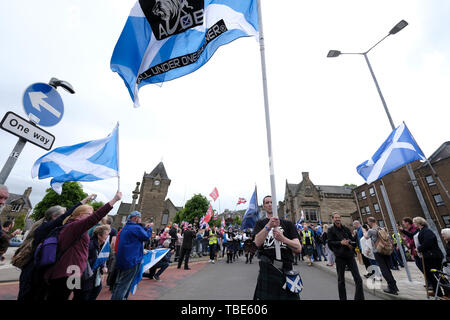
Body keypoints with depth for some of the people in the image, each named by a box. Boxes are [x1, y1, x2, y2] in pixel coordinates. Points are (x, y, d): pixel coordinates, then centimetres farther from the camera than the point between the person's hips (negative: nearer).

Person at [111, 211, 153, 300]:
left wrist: (145, 228, 12)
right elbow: (147, 237, -11)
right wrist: (149, 228, 3)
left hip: (122, 259, 10)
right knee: (124, 284, -1)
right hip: (132, 260, -10)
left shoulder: (126, 227, 12)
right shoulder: (136, 228, -20)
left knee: (119, 281, 20)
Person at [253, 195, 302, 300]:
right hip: (267, 269, 0)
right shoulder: (260, 224, 7)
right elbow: (258, 243, -11)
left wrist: (283, 238, -20)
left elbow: (298, 249, -1)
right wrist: (268, 226, -25)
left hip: (286, 269, 1)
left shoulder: (288, 224, 8)